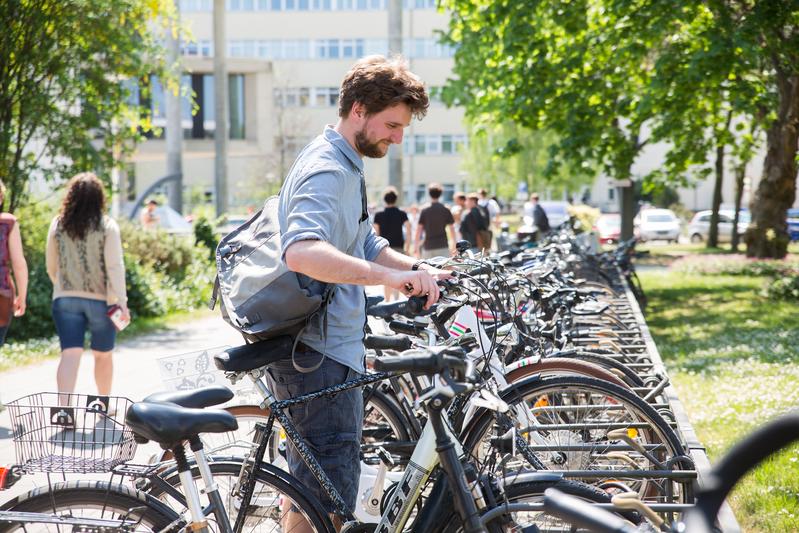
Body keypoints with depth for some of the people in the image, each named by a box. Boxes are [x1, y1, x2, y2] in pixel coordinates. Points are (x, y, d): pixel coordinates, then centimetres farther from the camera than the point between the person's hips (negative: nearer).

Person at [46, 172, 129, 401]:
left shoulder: (58, 225, 3)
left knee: (70, 354, -6)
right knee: (103, 355, 17)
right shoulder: (107, 226, -6)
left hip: (65, 299, 1)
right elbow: (115, 266, -13)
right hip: (100, 299, -1)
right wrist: (121, 301, -12)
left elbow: (51, 266, 10)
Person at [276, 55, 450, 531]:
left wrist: (417, 269, 4)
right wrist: (387, 275, -46)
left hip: (331, 349, 11)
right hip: (320, 355, -11)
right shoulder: (327, 170, -18)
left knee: (309, 491, 21)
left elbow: (365, 247, 22)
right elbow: (301, 251, -37)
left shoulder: (346, 166, 16)